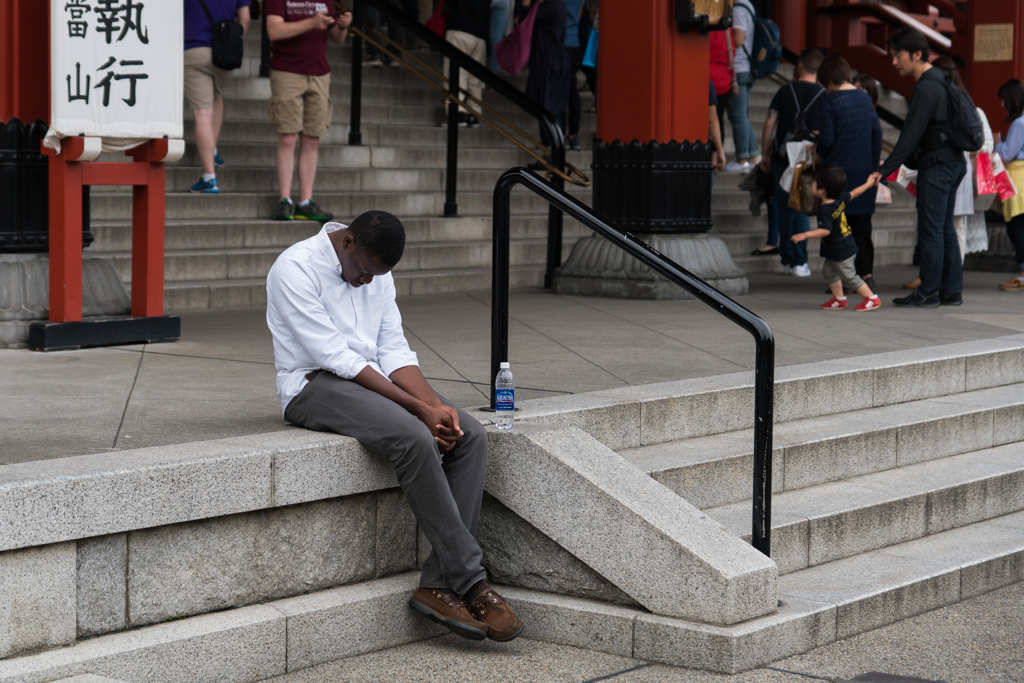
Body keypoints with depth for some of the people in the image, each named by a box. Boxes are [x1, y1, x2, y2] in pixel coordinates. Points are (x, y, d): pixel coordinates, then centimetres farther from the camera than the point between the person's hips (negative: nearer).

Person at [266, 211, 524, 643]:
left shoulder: (378, 273, 10)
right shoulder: (296, 269, -15)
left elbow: (393, 351, 8)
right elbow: (336, 357, -20)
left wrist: (437, 405, -11)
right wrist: (418, 408, -22)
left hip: (371, 380, 8)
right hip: (314, 385, -8)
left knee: (470, 436, -14)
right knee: (413, 438, -32)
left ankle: (438, 584, -19)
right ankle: (469, 581, -25)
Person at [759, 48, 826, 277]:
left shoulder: (785, 91, 1)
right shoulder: (824, 96, -2)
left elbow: (769, 124, 1)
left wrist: (765, 154, 8)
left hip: (782, 157, 1)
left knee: (785, 208, 9)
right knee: (802, 209, 7)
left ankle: (787, 260, 12)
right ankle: (799, 262, 3)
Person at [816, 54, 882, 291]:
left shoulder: (830, 102, -13)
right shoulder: (865, 98, 6)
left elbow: (826, 140, -15)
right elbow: (877, 132, 10)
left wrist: (819, 152, 8)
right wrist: (874, 166, 17)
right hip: (864, 173, 6)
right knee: (862, 225, 11)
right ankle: (867, 274, 7)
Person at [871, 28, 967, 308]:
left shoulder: (926, 88, -16)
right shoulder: (939, 82, 15)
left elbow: (911, 134, -19)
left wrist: (885, 170, -18)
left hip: (937, 165, -10)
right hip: (953, 162, 10)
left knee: (931, 229, -5)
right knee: (945, 228, 12)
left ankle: (929, 292, -1)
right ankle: (952, 290, 14)